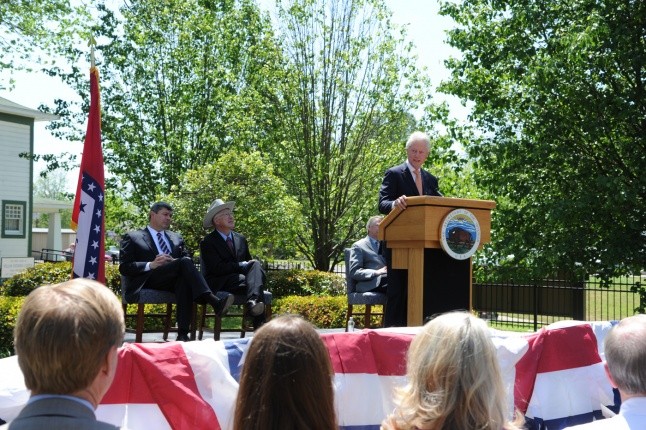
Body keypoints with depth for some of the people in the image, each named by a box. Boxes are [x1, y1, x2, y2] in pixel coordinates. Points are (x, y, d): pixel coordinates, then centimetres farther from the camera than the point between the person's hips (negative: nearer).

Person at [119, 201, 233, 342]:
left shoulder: (176, 238, 29)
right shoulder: (132, 237, 15)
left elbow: (188, 260, 18)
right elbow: (124, 267, 3)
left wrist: (174, 261, -5)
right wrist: (151, 265, -13)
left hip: (174, 281, 4)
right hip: (147, 280, -4)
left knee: (185, 280, -36)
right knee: (184, 263, -31)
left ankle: (183, 334, -45)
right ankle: (214, 302, -44)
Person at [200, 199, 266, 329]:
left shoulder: (241, 239, 18)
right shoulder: (207, 242, -3)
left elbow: (248, 261, 20)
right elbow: (217, 268, -15)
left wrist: (253, 266, -6)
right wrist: (242, 265, -17)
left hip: (239, 278, 5)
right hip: (218, 283, -5)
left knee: (256, 264, -26)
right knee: (250, 282, -34)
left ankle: (253, 301, -51)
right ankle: (259, 322, -39)